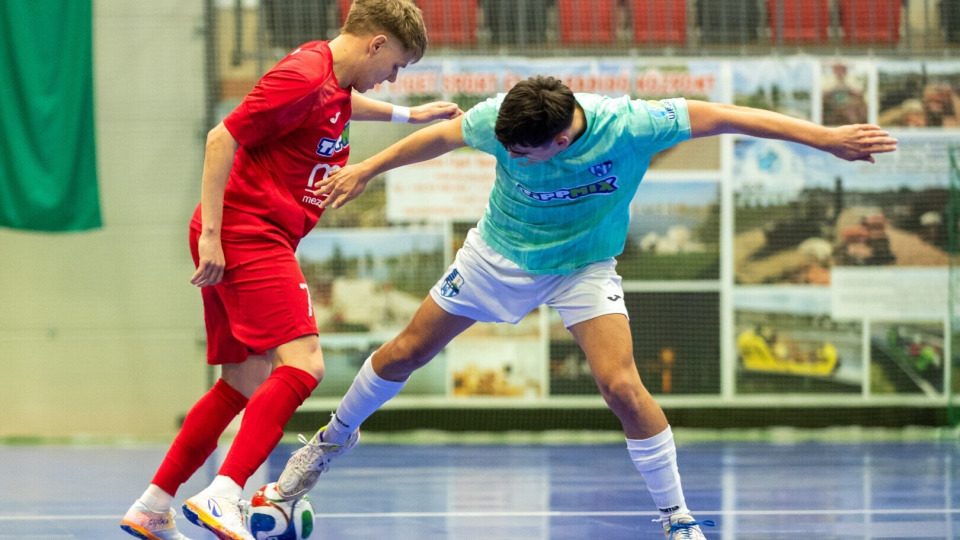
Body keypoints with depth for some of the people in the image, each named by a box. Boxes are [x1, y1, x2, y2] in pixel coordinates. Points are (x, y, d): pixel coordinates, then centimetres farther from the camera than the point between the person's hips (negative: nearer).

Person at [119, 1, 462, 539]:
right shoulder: (304, 75, -15)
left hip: (246, 240, 11)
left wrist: (406, 114, 44)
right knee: (303, 365, -20)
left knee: (248, 382, 13)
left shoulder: (334, 81, 14)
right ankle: (224, 497, -31)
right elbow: (224, 138, -18)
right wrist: (211, 233, -20)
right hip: (248, 231, -11)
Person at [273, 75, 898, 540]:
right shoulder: (498, 121, -27)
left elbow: (720, 116, -27)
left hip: (583, 266, -2)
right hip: (499, 253, 2)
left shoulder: (627, 124, -34)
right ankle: (334, 437, 39)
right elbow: (441, 137, -5)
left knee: (622, 385, -22)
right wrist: (366, 170, 4)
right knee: (404, 354, 10)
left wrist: (826, 137, -27)